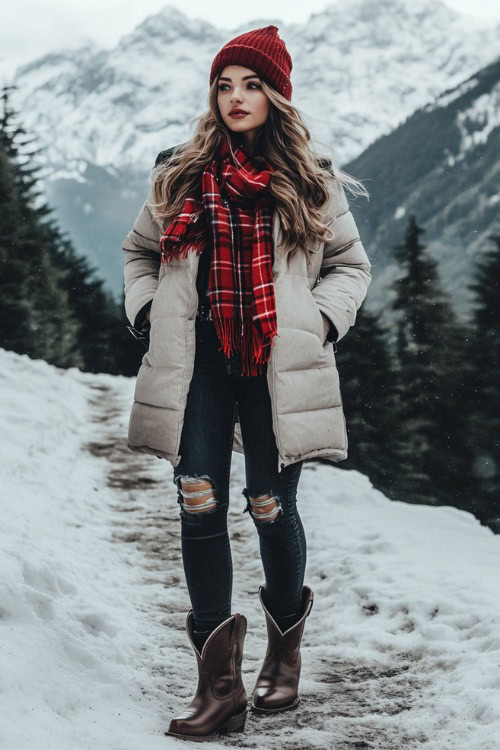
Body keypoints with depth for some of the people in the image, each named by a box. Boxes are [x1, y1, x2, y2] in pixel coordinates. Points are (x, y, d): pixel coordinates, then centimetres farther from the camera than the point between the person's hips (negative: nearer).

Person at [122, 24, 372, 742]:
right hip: (199, 364, 1)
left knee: (272, 507, 3)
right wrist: (148, 309, 7)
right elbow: (139, 251, 22)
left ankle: (284, 648, 29)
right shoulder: (180, 174, 10)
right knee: (199, 505, -8)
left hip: (278, 368, -1)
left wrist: (321, 318, 0)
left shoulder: (311, 183, 6)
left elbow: (351, 263, 15)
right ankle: (219, 682, -2)